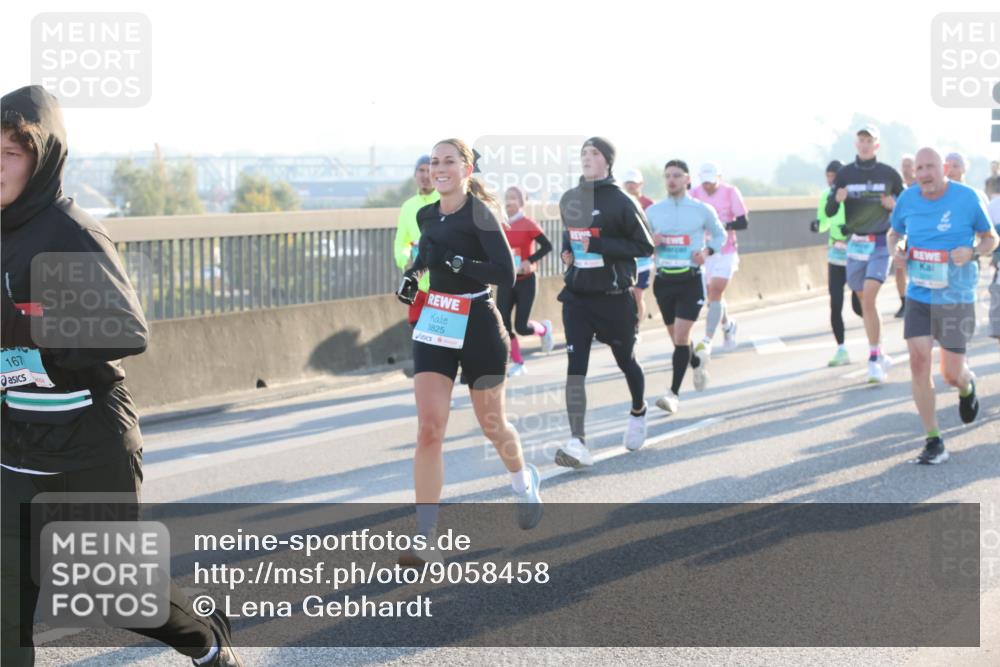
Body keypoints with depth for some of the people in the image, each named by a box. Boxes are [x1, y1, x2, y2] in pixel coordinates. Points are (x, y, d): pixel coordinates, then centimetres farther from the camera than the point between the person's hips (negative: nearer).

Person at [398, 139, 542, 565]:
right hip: (434, 326, 5)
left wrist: (452, 260, -27)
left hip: (478, 327, -5)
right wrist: (414, 271, 8)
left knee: (491, 423, 12)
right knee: (429, 429, -10)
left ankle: (525, 481, 47)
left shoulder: (480, 213, -12)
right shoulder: (427, 215, 7)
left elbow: (506, 273, -22)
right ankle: (426, 540, -12)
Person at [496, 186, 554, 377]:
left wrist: (530, 261, -25)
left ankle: (544, 329, 28)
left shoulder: (528, 224, -10)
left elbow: (547, 246, -16)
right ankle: (517, 362, 9)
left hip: (525, 281, -4)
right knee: (503, 323, -6)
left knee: (521, 327, -7)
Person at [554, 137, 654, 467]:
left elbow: (645, 246, -12)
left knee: (625, 360, 14)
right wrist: (567, 251, 4)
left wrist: (599, 245, -21)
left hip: (614, 297, -4)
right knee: (575, 366, -10)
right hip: (577, 296, 4)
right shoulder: (569, 199, 7)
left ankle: (638, 412, 45)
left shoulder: (621, 201, -11)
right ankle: (578, 443, -16)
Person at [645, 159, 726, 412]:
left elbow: (720, 235, 12)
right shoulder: (652, 211, 3)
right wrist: (649, 242, -11)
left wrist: (707, 251, -7)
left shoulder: (702, 210, -2)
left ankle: (674, 393, -10)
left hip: (691, 280, -3)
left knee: (681, 336, -13)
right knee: (676, 336, 14)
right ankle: (697, 366, 45)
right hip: (663, 280, 3)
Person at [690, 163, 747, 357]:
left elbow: (743, 222, -9)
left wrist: (722, 226, -25)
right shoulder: (694, 194, -2)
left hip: (725, 252, -3)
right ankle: (727, 325, 39)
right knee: (711, 295, 11)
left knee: (715, 294, -14)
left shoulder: (730, 192, -8)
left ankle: (707, 341, -17)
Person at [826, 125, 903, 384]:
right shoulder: (844, 174, 3)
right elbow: (829, 212, 3)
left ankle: (874, 359, -12)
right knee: (864, 303, 9)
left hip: (880, 245, -3)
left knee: (868, 300, -17)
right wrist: (837, 199, -19)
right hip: (855, 244, 3)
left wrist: (894, 205, -15)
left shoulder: (889, 174, -2)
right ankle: (881, 354, 24)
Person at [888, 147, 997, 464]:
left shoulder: (967, 197, -7)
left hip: (956, 297, -2)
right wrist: (895, 250, -4)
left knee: (952, 374, 0)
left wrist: (971, 252, -17)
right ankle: (934, 442, 0)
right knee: (918, 363, -11)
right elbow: (894, 233, 19)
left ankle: (967, 386, 41)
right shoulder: (908, 199, 1)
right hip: (918, 295, 2)